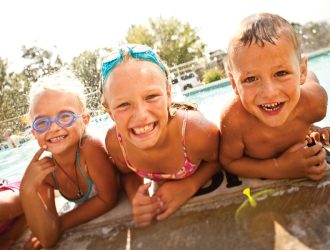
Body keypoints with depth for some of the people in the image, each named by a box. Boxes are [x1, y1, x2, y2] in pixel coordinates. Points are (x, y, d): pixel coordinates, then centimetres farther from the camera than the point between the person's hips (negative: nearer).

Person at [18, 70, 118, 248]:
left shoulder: (91, 148, -33)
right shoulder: (43, 169, -19)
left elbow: (109, 200, -24)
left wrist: (60, 223, -18)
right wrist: (28, 190, -35)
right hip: (87, 225, 3)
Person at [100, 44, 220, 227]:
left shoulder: (198, 133, -37)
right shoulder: (114, 142, -28)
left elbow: (218, 160, -13)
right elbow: (128, 173, -5)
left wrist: (189, 185, -30)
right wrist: (136, 198, -26)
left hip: (209, 191, -1)